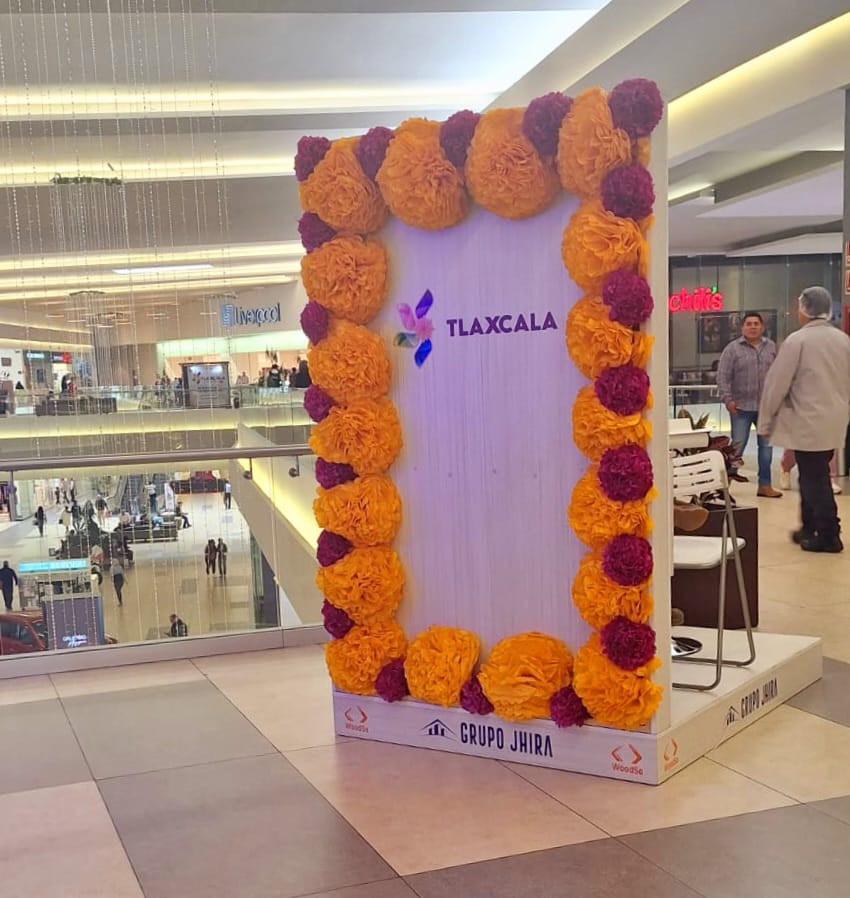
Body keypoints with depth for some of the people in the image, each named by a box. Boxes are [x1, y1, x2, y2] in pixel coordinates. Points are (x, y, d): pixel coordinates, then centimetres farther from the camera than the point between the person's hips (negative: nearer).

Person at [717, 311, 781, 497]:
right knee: (737, 446, -1)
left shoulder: (771, 347, 8)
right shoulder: (732, 348, -4)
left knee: (767, 445, 7)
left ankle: (765, 485, 16)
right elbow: (723, 376, -7)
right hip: (741, 406, -4)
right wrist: (728, 399, -14)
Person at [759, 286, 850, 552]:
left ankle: (828, 535, 5)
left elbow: (777, 383, -11)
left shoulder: (797, 340, -13)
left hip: (808, 422, -7)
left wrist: (766, 421, -2)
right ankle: (809, 528, 27)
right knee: (814, 475, 18)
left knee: (815, 479, 1)